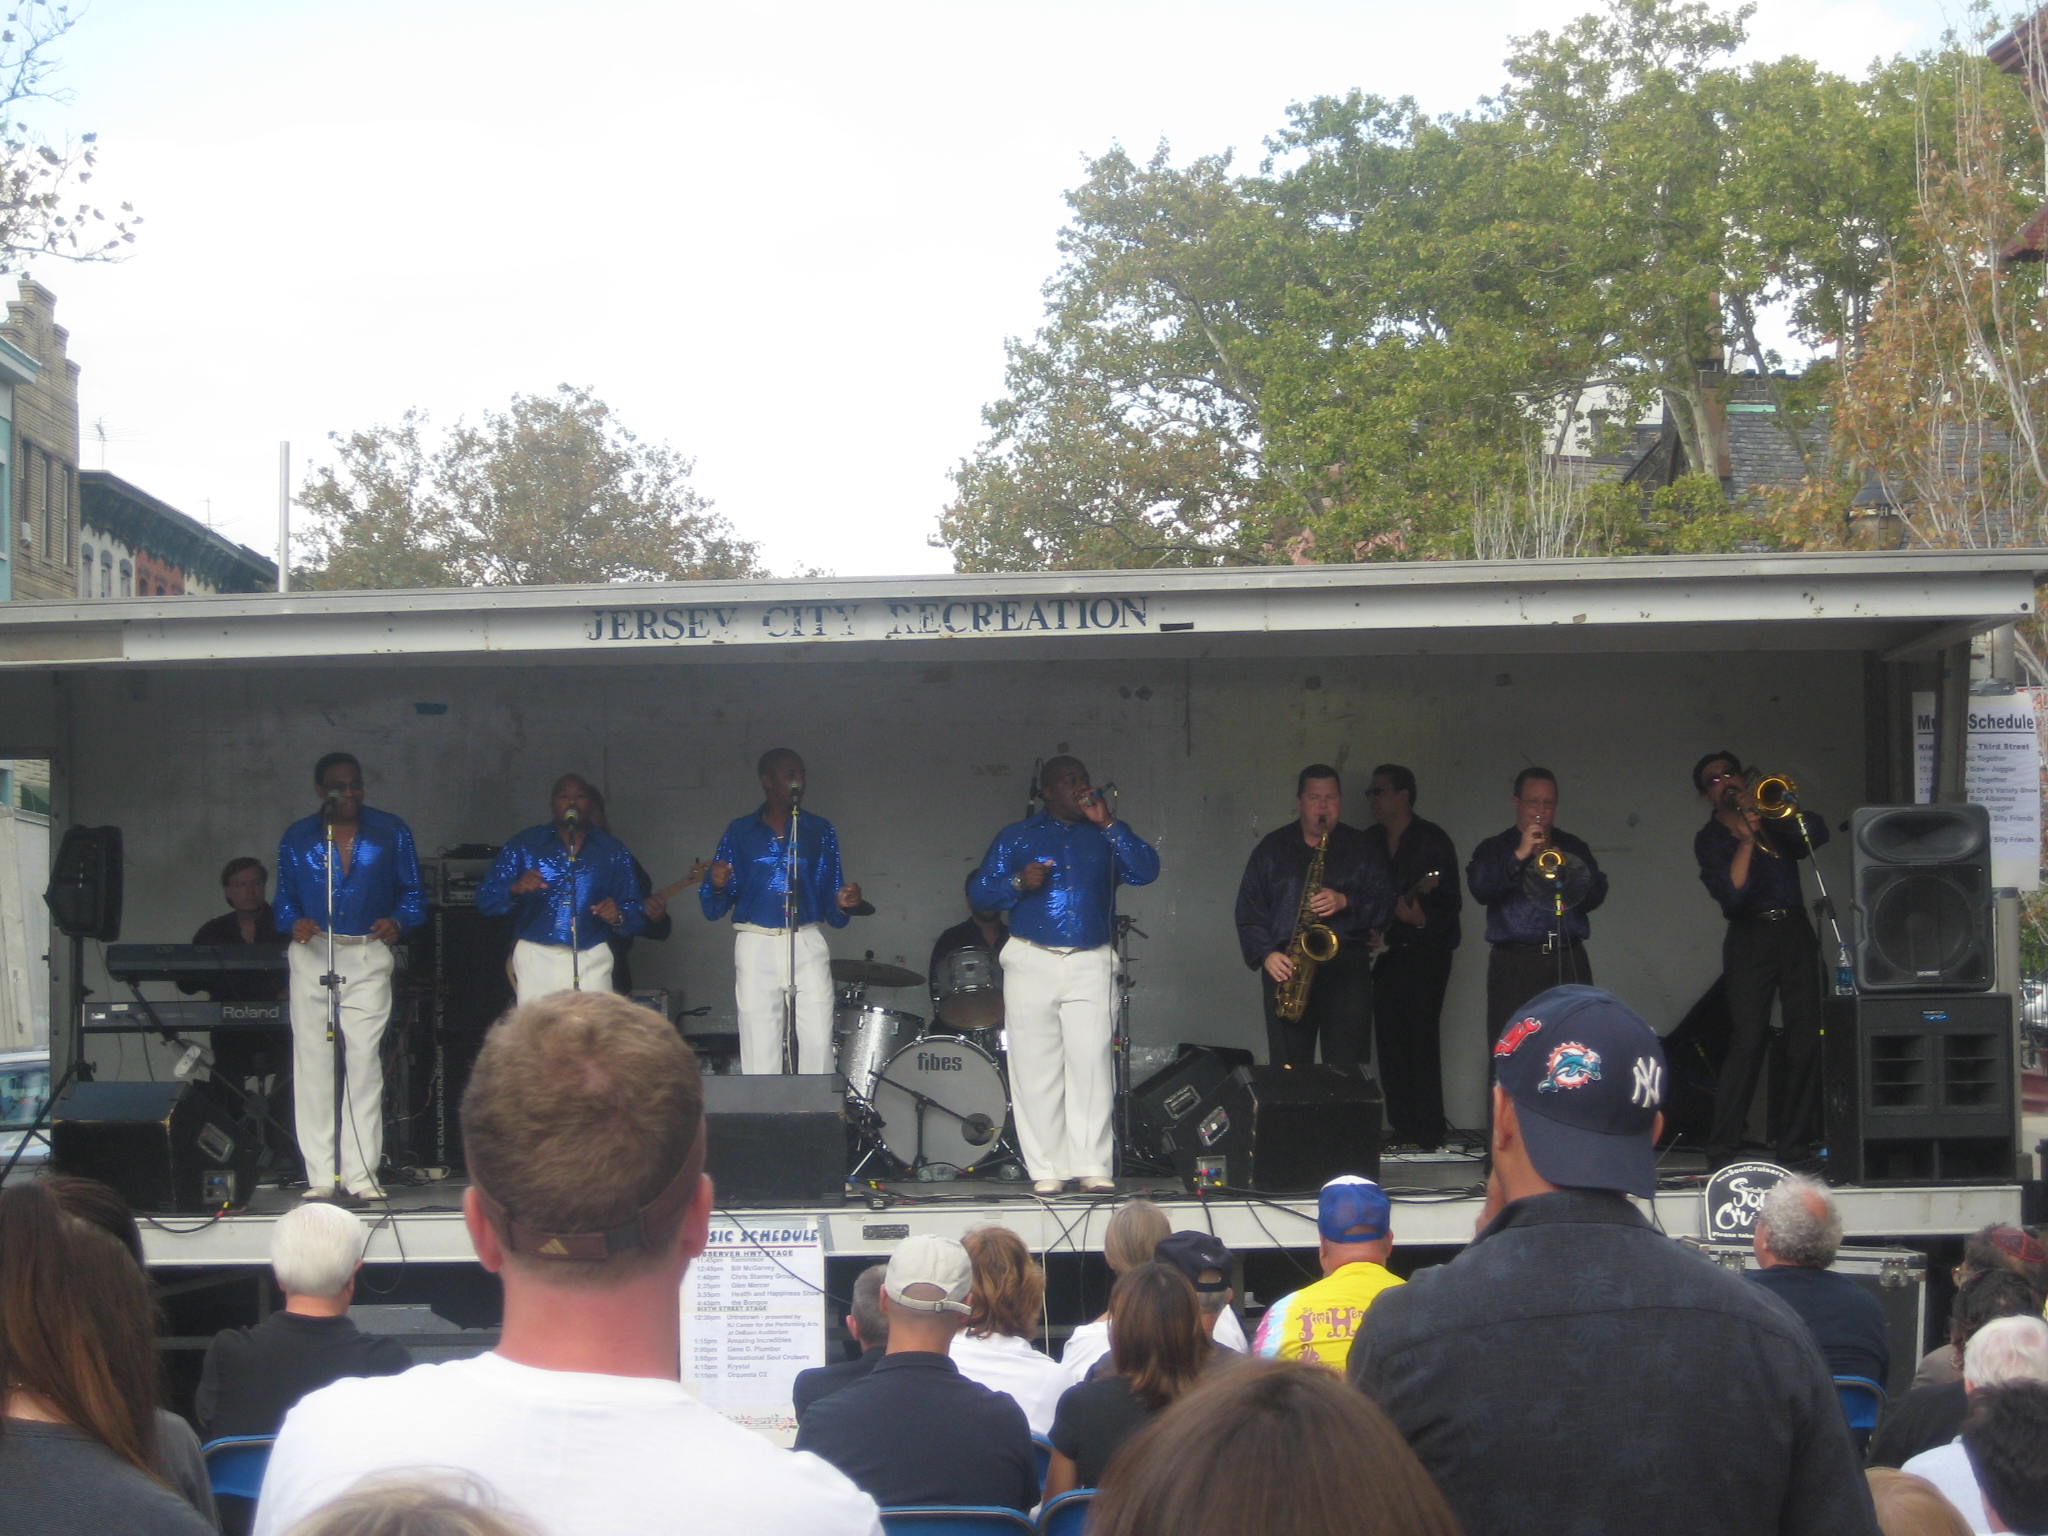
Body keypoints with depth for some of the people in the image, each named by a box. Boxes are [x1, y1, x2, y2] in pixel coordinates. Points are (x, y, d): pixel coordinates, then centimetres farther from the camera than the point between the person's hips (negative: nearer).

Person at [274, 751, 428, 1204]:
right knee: (312, 1060, -3)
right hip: (311, 956, 1)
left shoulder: (390, 832, 10)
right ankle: (321, 1176, -1)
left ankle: (361, 1174, -9)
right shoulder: (298, 837, 13)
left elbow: (412, 892, 10)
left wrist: (397, 922, -10)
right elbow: (284, 899, 14)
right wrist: (295, 924, -8)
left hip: (369, 956, -1)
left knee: (364, 1059, -10)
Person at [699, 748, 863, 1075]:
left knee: (818, 1041, -9)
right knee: (760, 1048, -4)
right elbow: (714, 909, 6)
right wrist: (717, 886, -16)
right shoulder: (740, 832, 8)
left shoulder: (819, 831, 11)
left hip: (807, 942, 1)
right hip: (756, 946, -1)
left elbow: (829, 900, 12)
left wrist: (842, 903, -11)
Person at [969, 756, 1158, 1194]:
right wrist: (1018, 884, -11)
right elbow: (979, 893, 7)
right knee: (1036, 1069, -2)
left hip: (1092, 965, 0)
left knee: (1092, 1064, -9)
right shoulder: (1017, 836, 12)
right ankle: (1045, 1170, 3)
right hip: (1032, 964, 0)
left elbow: (1147, 871, -3)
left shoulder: (1107, 834, 14)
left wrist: (1108, 823, -7)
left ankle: (1092, 1167, -7)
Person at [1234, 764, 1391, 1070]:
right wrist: (1266, 954, -6)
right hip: (1287, 965, 0)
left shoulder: (1360, 847, 12)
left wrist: (1345, 902, -12)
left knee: (1349, 1068, -8)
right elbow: (1249, 908, 8)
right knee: (1289, 1068, -3)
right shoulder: (1272, 847, 12)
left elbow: (1384, 901, 6)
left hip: (1347, 967, 0)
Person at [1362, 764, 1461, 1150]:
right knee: (1389, 1041, 6)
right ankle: (1401, 1124, 12)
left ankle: (1428, 1132, -7)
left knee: (1421, 1041, -10)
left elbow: (1452, 900, -10)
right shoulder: (1370, 840, 13)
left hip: (1425, 952, -7)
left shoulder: (1432, 840, -7)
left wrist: (1423, 917, -26)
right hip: (1384, 952, 7)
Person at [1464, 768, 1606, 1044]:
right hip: (1515, 966, -2)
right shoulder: (1493, 849, 11)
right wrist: (1519, 856, -13)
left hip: (1569, 963, 2)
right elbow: (1480, 889, -7)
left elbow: (1596, 894, 6)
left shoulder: (1573, 848, 18)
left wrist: (1564, 870, -9)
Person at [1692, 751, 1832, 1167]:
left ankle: (1793, 1144, 6)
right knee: (1748, 1041, -13)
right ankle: (1722, 1149, -10)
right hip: (1750, 940, -3)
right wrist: (1746, 840, -14)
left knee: (1806, 1037, -2)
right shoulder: (1710, 839, 4)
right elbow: (1730, 894, -12)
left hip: (1795, 933, 3)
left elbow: (1816, 833, -5)